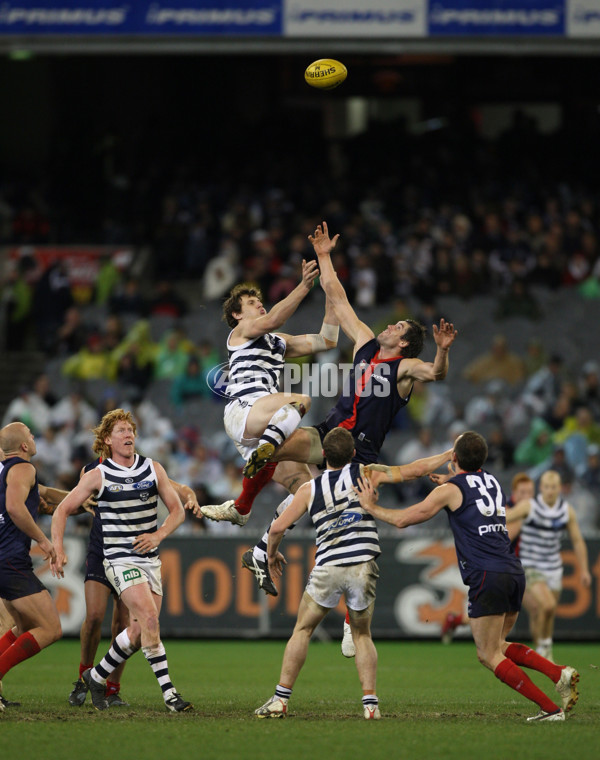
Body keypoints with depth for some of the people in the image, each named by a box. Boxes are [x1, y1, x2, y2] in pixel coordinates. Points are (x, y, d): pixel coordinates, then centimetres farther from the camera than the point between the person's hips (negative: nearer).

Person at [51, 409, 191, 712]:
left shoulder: (153, 469, 5)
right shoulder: (98, 476, -3)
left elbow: (177, 510, 10)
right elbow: (62, 510, 3)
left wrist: (158, 535, -8)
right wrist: (58, 550, -9)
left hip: (150, 559, 5)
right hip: (120, 559, -5)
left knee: (138, 632, 1)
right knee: (149, 618, -22)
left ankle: (97, 676, 22)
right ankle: (168, 691, -20)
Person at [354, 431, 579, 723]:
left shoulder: (451, 490, -2)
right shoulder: (491, 481, 18)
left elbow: (402, 519, 2)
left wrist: (371, 507, 17)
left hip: (487, 576, -7)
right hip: (514, 572, 7)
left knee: (490, 656, 0)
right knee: (496, 647, 19)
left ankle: (550, 708, -9)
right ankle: (558, 672, -1)